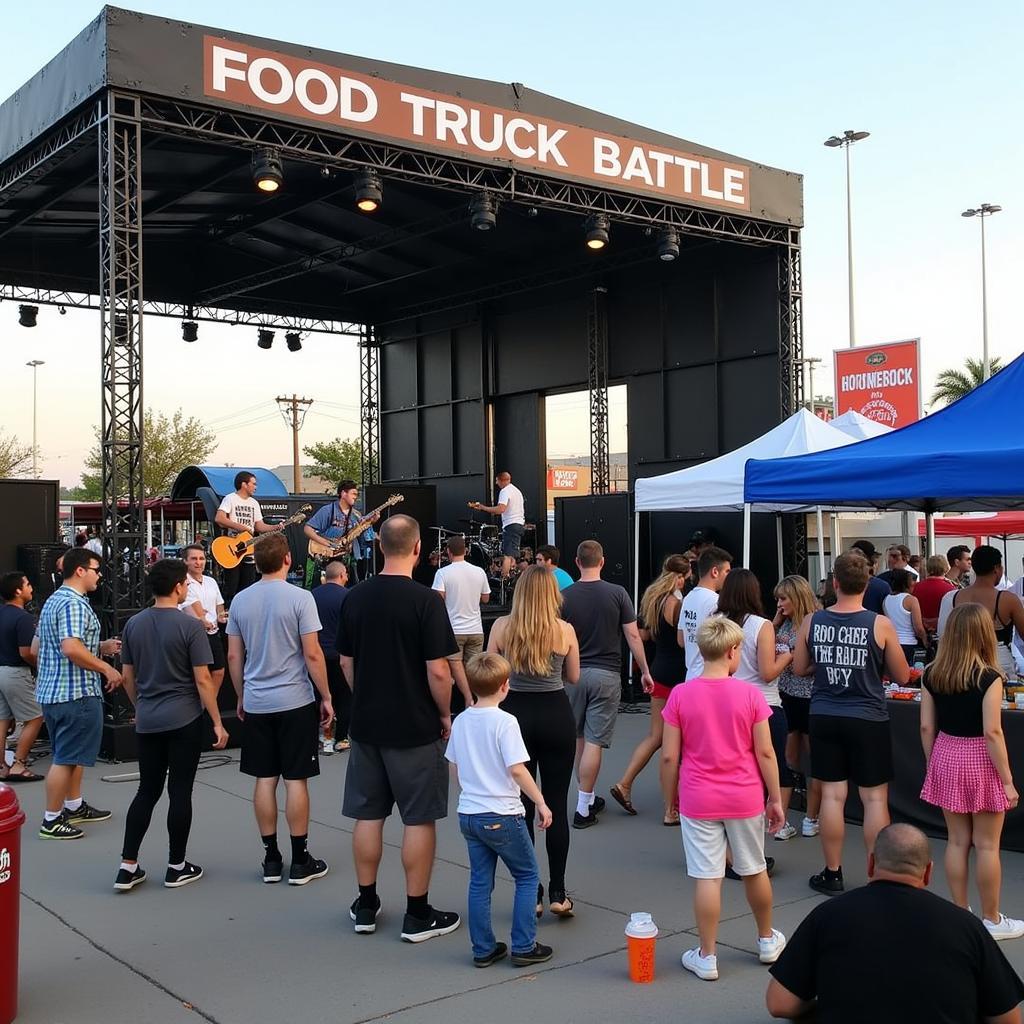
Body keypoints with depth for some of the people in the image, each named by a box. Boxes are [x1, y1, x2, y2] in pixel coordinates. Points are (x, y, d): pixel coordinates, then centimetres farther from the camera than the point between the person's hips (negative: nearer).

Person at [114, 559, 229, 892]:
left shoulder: (133, 624, 4)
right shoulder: (190, 625, -13)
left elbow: (127, 677, 10)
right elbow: (202, 680, -13)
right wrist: (218, 723, -6)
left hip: (147, 722, 5)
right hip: (184, 721, -5)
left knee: (147, 791, 13)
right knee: (180, 792, 4)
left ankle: (127, 866, 12)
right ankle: (177, 867, 12)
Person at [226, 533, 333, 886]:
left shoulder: (240, 600, 3)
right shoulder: (299, 597, -11)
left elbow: (233, 656, 8)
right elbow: (312, 654, -12)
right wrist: (326, 697, -3)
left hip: (256, 703, 4)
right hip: (294, 701, -4)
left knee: (264, 780, 9)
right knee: (295, 780, 2)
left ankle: (271, 858, 16)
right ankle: (300, 860, 9)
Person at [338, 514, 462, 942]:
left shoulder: (355, 598, 1)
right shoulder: (425, 600, -16)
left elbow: (346, 662, 8)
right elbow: (438, 671, -17)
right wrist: (445, 714, -2)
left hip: (366, 724, 5)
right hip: (415, 728, -5)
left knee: (368, 815, 14)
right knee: (419, 819, 5)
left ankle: (366, 906, 24)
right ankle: (418, 915, 12)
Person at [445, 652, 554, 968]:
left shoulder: (460, 721, 4)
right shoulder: (504, 722, -16)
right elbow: (516, 769, -21)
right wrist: (541, 803, -13)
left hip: (468, 814, 6)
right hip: (501, 816, -6)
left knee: (480, 882, 14)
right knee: (528, 877, 10)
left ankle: (483, 949, 19)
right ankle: (523, 947, 10)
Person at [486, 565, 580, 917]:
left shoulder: (502, 627, -6)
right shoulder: (565, 630, -6)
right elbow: (574, 678, 5)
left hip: (516, 715, 0)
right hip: (556, 716, 0)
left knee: (522, 806, 8)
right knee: (557, 805, 7)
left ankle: (530, 894, 12)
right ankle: (558, 893, 11)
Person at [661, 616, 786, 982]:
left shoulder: (680, 695, -9)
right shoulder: (749, 694, -9)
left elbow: (669, 756, -6)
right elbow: (765, 753, -6)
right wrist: (775, 799, 4)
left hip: (698, 800, -1)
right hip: (745, 798, 1)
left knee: (707, 877, 4)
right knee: (754, 870, 18)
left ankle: (706, 957, 12)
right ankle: (767, 940, 38)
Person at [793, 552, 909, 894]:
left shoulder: (811, 622, -4)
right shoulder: (880, 625, -11)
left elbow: (799, 669, 8)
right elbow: (902, 676, -1)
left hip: (824, 718, 3)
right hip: (867, 720, -2)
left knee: (832, 795, 9)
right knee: (875, 798, 7)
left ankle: (832, 873, 19)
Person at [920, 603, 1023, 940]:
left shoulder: (932, 675, -2)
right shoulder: (989, 677, -16)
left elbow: (927, 727, 1)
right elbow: (992, 732, -17)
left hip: (945, 757, 4)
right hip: (980, 761, -4)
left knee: (957, 841, 14)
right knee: (987, 846, 8)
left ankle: (960, 913, 22)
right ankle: (991, 920, 19)